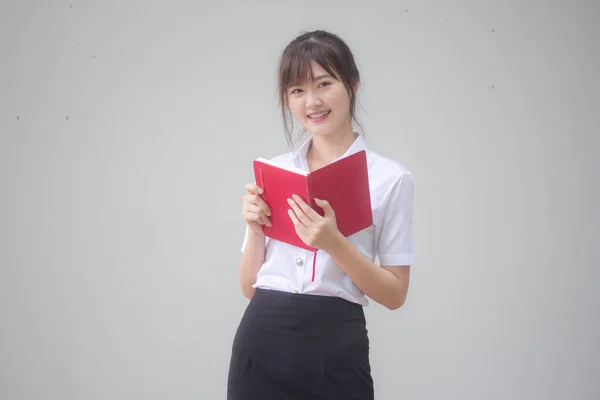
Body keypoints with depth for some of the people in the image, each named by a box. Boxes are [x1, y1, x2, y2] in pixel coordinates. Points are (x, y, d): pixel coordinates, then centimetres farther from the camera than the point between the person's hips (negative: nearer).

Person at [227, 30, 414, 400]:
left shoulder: (390, 177, -3)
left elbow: (395, 294, -4)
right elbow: (250, 286, 9)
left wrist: (335, 243, -16)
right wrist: (255, 230, -8)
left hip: (334, 346, -3)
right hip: (260, 340, 3)